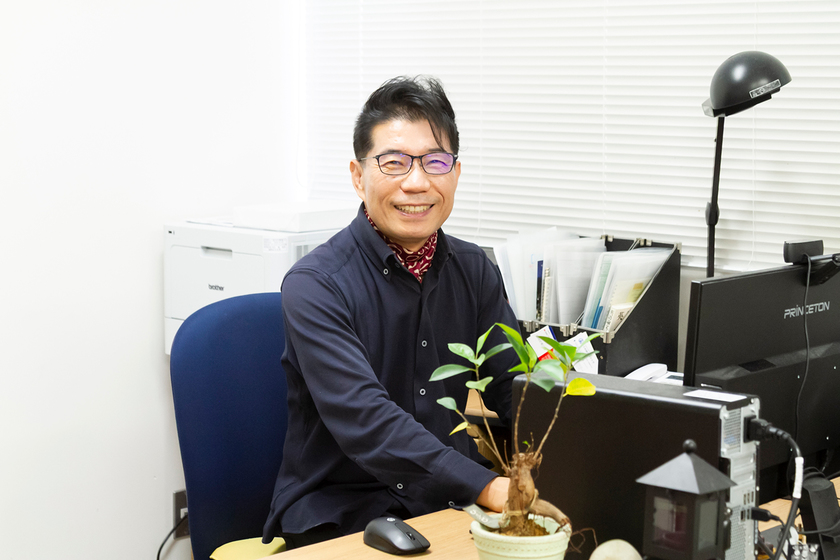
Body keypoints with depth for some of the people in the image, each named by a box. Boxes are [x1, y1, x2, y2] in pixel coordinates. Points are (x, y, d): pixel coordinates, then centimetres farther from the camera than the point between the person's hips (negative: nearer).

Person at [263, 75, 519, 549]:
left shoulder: (475, 272, 9)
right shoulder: (314, 287, -11)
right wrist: (486, 487, -35)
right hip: (339, 513, -5)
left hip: (451, 507, 5)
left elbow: (518, 391, 2)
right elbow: (365, 420, -24)